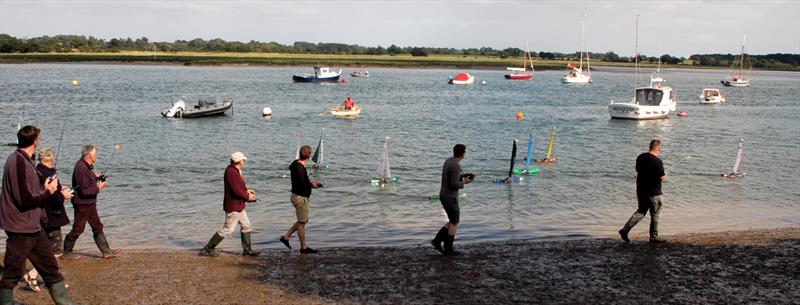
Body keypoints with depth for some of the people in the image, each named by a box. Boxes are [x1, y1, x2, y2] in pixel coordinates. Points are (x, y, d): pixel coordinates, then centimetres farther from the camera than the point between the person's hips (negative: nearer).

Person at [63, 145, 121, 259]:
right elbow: (84, 191, -26)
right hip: (82, 204, -10)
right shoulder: (81, 168, -24)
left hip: (90, 203, 10)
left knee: (97, 227, 11)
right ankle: (66, 252, 17)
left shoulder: (87, 166, 7)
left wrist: (96, 177, 5)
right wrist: (98, 187, -15)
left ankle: (106, 251, 16)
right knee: (78, 229, 2)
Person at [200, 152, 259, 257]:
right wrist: (248, 197, -12)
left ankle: (247, 249, 23)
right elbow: (236, 190, -26)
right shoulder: (231, 172, -22)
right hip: (233, 206, -11)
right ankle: (207, 249, 3)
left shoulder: (235, 170, 10)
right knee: (227, 229, -4)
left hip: (238, 206, 11)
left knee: (246, 225, 15)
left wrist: (246, 190, 7)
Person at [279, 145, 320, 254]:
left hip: (298, 196, 10)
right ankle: (304, 247, 15)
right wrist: (311, 185, -12)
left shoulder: (295, 164, 7)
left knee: (304, 220, 20)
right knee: (302, 222, 3)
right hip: (300, 198, -10)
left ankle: (285, 237, 22)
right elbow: (301, 185, -29)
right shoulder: (300, 168, -24)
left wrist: (309, 182, 8)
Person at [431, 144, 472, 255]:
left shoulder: (448, 161, 7)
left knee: (452, 222, 18)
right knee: (454, 223, 5)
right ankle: (448, 248, 11)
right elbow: (454, 185, -25)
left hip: (443, 195, 9)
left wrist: (462, 178, 13)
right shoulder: (456, 166, -24)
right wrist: (463, 183, -6)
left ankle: (437, 241, 14)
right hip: (450, 198, -9)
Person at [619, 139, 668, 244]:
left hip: (641, 191, 7)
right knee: (655, 215, 9)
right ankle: (654, 237, 17)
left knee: (640, 212, 17)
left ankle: (625, 230, 6)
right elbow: (663, 177, -17)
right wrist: (665, 175, 5)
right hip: (653, 193, -7)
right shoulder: (657, 161, -19)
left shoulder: (640, 157, 3)